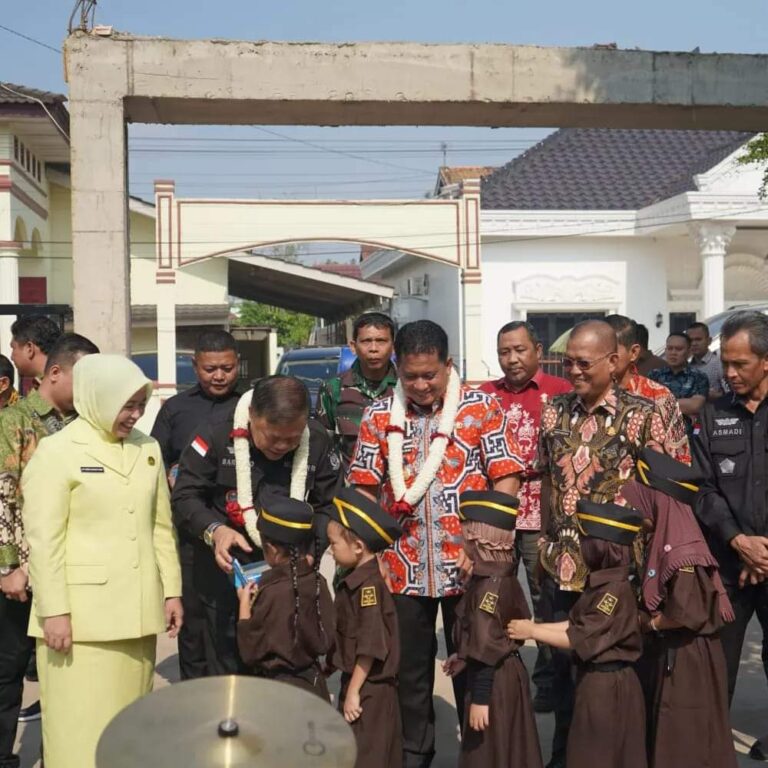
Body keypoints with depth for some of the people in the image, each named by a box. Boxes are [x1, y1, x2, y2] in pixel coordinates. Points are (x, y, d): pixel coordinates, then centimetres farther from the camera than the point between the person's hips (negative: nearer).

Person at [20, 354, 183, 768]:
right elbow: (43, 539, -10)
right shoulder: (56, 450, -7)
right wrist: (53, 611, -14)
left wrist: (171, 590, 11)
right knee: (84, 729, 0)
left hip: (136, 611, 5)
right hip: (81, 613, -5)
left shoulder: (148, 448, 10)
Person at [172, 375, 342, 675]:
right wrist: (214, 530, -24)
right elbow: (184, 498, -7)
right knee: (227, 670, 6)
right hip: (226, 572, -2)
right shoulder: (216, 435, -12)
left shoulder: (317, 442, -4)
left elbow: (328, 506, 5)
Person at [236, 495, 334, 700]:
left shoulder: (271, 593, -23)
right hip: (313, 685, 7)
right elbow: (325, 640, 7)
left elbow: (250, 652, -14)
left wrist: (245, 606, -5)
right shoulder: (317, 582, -5)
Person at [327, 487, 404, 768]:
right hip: (358, 683, 9)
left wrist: (354, 691, -19)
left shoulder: (368, 585, -22)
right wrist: (333, 669, 19)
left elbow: (371, 647, -23)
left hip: (368, 690, -9)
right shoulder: (355, 579, 6)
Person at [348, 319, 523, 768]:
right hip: (402, 567, 3)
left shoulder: (483, 407, -3)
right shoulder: (380, 415, 4)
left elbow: (507, 480, -5)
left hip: (469, 566, -2)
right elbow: (364, 489, 7)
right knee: (408, 669, 15)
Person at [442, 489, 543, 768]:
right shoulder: (503, 577, 5)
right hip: (507, 674, 9)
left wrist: (479, 698, -22)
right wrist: (464, 657, 24)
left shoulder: (488, 585, -23)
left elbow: (486, 648, -24)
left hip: (494, 682, -9)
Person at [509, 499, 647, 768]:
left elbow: (581, 640, -25)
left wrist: (532, 632, -18)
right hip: (594, 678, 9)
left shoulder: (616, 590, -24)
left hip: (607, 685, -9)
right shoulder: (600, 583, 6)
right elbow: (573, 623, 9)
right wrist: (533, 626, -1)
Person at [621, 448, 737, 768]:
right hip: (665, 653, 9)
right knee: (663, 732, 20)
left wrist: (648, 623, -15)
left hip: (686, 658, -9)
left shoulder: (683, 555, -25)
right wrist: (648, 619, -1)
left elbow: (686, 615, -28)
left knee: (684, 742, 4)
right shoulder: (662, 543, 5)